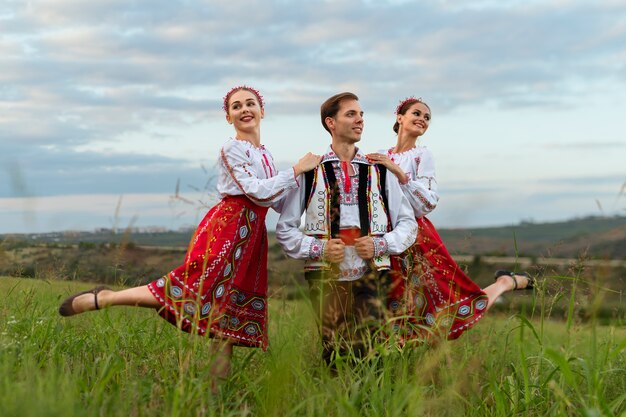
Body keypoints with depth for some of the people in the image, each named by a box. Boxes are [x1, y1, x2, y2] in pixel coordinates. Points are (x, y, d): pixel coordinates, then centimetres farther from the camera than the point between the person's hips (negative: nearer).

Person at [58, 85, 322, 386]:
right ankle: (100, 299, -4)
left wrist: (303, 179, 9)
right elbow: (258, 192, -16)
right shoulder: (232, 149, -6)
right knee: (192, 290, -14)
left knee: (229, 307, 4)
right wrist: (296, 170, -10)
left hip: (251, 237, 8)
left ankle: (219, 375, 5)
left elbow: (280, 203, 19)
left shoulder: (264, 154, 19)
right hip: (226, 228, -8)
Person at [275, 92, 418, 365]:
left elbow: (408, 223, 15)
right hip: (326, 274, -1)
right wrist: (318, 248, -7)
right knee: (334, 353, -4)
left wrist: (380, 245, -3)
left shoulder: (380, 172, 13)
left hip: (371, 272, 1)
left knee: (370, 352, -6)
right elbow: (284, 229, 9)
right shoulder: (310, 173, 7)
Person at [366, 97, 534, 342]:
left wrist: (398, 172, -24)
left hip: (417, 240, -5)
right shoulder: (380, 157, 9)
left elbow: (428, 203, -17)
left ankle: (507, 282, 19)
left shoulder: (422, 156, -5)